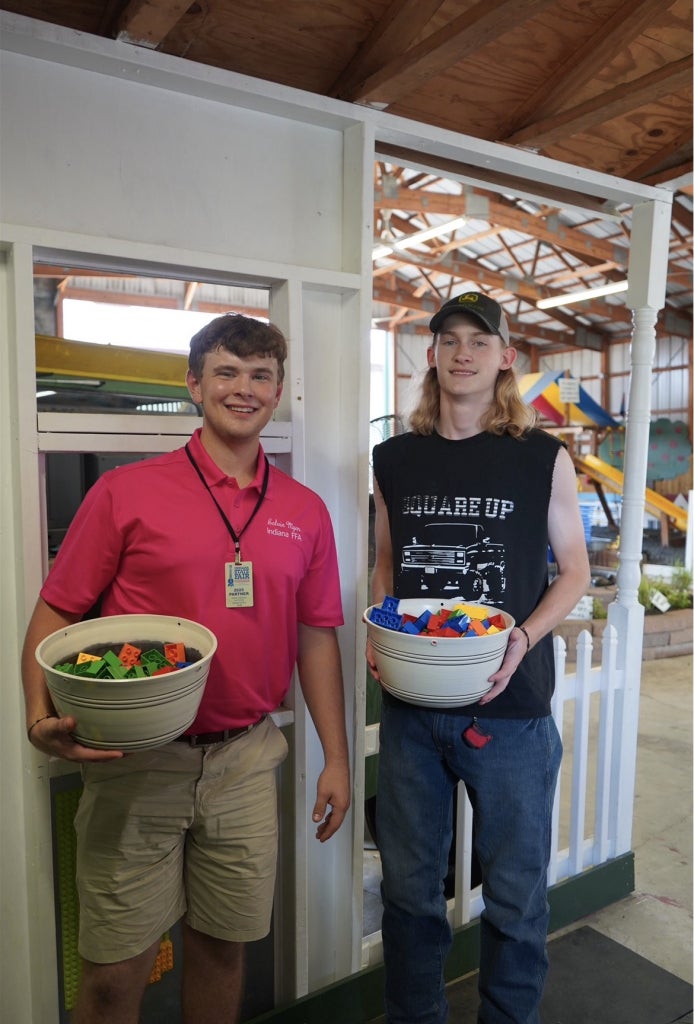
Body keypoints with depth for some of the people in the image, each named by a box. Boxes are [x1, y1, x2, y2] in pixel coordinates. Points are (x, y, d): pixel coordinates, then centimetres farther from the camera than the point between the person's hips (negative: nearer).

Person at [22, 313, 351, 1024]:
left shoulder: (304, 511, 4)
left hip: (245, 759, 3)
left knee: (222, 947, 18)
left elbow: (316, 637, 8)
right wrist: (41, 717, -19)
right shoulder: (125, 492, -5)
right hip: (137, 759, -2)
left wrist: (336, 758, 8)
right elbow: (55, 614, -3)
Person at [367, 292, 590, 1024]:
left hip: (510, 708, -2)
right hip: (410, 705, 3)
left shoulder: (544, 459, -4)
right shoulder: (394, 459, 5)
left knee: (515, 892, 15)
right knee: (409, 886, 19)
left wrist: (522, 639, -16)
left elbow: (574, 570, 2)